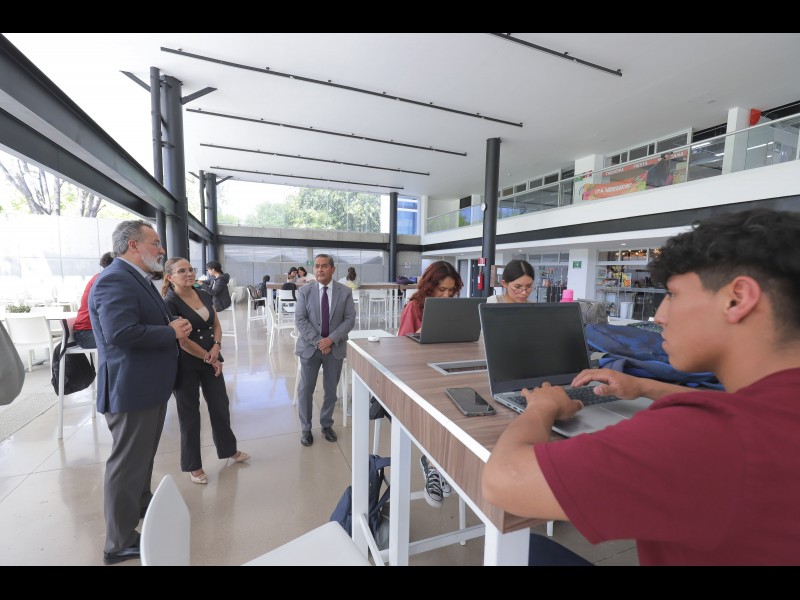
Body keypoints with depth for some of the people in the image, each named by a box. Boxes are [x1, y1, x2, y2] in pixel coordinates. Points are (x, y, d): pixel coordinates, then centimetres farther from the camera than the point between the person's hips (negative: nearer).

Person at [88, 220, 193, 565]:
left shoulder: (137, 279, 13)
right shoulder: (114, 280, -21)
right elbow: (122, 333, -32)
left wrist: (173, 326, 1)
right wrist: (173, 332, -21)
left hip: (149, 385, 11)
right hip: (131, 388, -10)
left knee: (143, 455, 27)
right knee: (127, 464, 4)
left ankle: (142, 503, 48)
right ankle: (120, 543, 21)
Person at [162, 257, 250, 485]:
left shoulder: (204, 295, 4)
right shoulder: (169, 304, -14)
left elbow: (216, 325, 8)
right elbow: (181, 340, -16)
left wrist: (216, 347, -10)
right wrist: (209, 358, -10)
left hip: (212, 361, 6)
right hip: (186, 366, -5)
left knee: (220, 406, 15)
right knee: (189, 413, 9)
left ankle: (229, 450, 35)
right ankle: (193, 466, 27)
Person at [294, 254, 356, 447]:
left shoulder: (345, 292, -3)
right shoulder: (304, 291, -3)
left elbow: (350, 319, -6)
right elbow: (300, 320, -7)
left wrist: (331, 339, -17)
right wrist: (317, 341, -16)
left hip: (335, 347, 0)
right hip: (310, 346, 0)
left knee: (331, 389, 12)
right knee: (305, 389, 7)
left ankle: (327, 424, 32)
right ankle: (305, 428, 26)